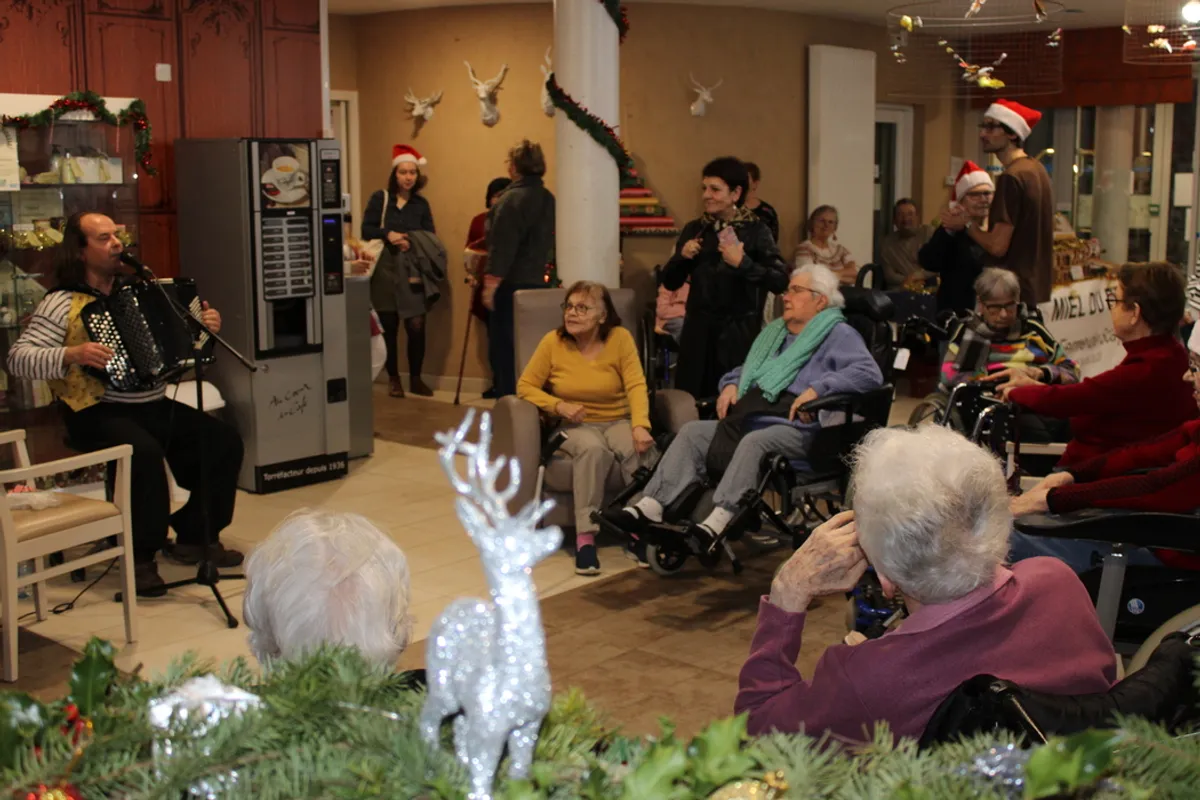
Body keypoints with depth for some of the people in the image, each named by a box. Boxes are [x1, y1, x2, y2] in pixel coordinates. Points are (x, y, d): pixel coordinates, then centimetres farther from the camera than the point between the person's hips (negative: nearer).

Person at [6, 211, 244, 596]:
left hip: (155, 406, 7)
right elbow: (18, 359, -14)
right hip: (99, 414, -7)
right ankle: (141, 558, -19)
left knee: (225, 441, -8)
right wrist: (72, 355, -29)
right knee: (145, 452, -35)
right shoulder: (62, 304, -5)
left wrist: (203, 326, 4)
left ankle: (194, 535, 8)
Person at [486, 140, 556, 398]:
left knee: (503, 349, -1)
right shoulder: (548, 199, 9)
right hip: (538, 281, 8)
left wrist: (491, 283, -17)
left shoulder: (513, 198, -14)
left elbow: (502, 246, -18)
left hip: (512, 283, -8)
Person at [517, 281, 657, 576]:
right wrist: (558, 405, -16)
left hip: (618, 421, 1)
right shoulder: (553, 342, -4)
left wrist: (640, 426, -29)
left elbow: (636, 386, -12)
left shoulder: (620, 338, -5)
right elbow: (525, 386, 1)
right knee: (593, 449, -36)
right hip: (576, 425, -1)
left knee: (640, 450, -33)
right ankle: (585, 538, -36)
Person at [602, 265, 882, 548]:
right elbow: (744, 371, 38)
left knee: (754, 441, -37)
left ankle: (718, 523, -47)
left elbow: (870, 373, -12)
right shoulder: (773, 332, 29)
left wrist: (816, 389, -20)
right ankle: (650, 508, -22)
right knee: (693, 432, -10)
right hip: (752, 421, 8)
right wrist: (731, 385, 13)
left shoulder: (839, 334, 4)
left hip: (798, 429, -8)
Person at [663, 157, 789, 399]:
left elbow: (780, 281, -12)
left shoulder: (756, 231, -3)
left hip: (739, 332, -3)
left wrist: (743, 263, -20)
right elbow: (670, 283, 13)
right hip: (698, 331, 3)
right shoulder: (694, 229, 8)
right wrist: (682, 257, -5)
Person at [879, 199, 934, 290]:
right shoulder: (887, 242, 13)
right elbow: (889, 274, 3)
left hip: (928, 288, 0)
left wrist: (915, 276, -15)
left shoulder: (930, 232, 7)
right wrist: (908, 282, -15)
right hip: (899, 291, 1)